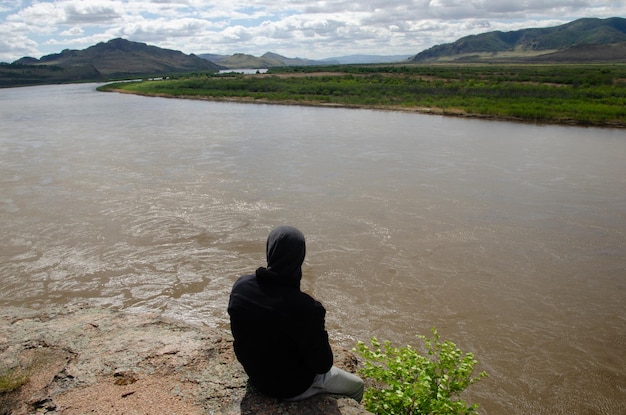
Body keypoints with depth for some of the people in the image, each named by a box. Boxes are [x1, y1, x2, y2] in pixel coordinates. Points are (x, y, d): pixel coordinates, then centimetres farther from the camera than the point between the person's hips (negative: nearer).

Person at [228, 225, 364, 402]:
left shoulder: (240, 286, -20)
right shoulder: (305, 308, -38)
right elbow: (323, 365, -24)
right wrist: (320, 334, -6)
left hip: (255, 374, 6)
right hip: (292, 387, -5)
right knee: (357, 385, 20)